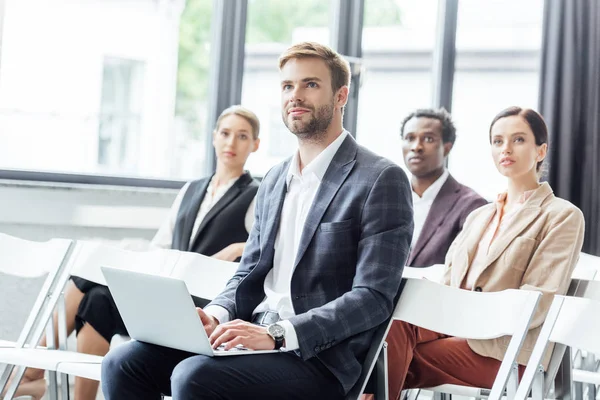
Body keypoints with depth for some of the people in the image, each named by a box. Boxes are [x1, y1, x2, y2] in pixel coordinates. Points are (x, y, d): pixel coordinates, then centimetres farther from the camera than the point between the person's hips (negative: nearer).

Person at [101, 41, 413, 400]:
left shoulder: (382, 179, -6)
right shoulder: (275, 181, 19)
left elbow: (374, 298, -14)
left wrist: (276, 335, -22)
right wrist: (216, 315, -2)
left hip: (318, 357, -7)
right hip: (253, 337, 7)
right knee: (124, 363, -11)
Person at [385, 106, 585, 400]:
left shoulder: (562, 216, 4)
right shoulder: (478, 217, 26)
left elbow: (536, 303, -7)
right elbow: (448, 284, 17)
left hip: (505, 350, -5)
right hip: (455, 333, 5)